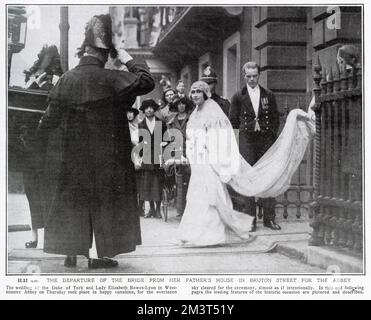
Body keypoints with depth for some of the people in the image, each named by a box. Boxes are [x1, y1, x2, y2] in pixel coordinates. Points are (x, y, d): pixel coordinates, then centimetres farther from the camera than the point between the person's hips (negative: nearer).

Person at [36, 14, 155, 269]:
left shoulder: (66, 80, -2)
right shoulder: (110, 80, -14)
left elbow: (51, 118, 3)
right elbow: (147, 82, -12)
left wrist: (39, 140, 16)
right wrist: (128, 60, -1)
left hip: (73, 156, 4)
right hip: (106, 155, -3)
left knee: (73, 200, 14)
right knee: (104, 199, 7)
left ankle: (72, 251, 15)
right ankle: (99, 254, 8)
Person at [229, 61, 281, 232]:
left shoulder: (269, 95, 11)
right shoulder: (238, 97, 6)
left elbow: (276, 119, 14)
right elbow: (233, 122, 6)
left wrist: (266, 129, 1)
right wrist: (252, 125, 3)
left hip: (266, 141, 1)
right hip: (247, 142, -1)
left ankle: (269, 218, 4)